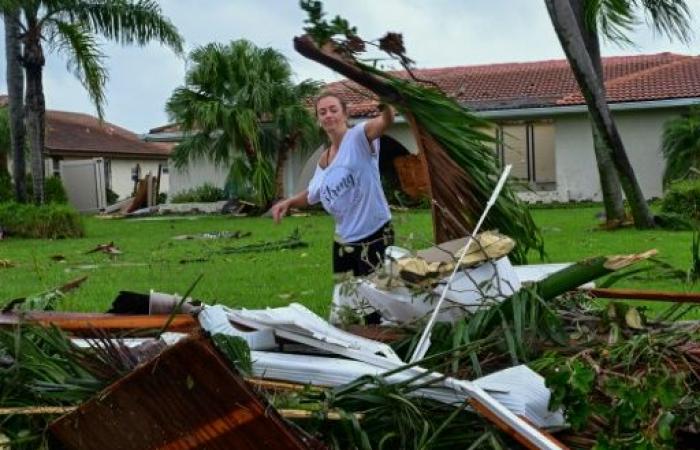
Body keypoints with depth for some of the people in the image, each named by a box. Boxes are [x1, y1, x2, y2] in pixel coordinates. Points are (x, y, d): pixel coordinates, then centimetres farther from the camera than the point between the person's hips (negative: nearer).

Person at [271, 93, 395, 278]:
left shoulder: (358, 137, -13)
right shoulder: (324, 160, 9)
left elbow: (385, 121, -34)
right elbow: (312, 194, 25)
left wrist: (385, 104, -56)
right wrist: (289, 202, 7)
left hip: (375, 237, -7)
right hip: (344, 241, 7)